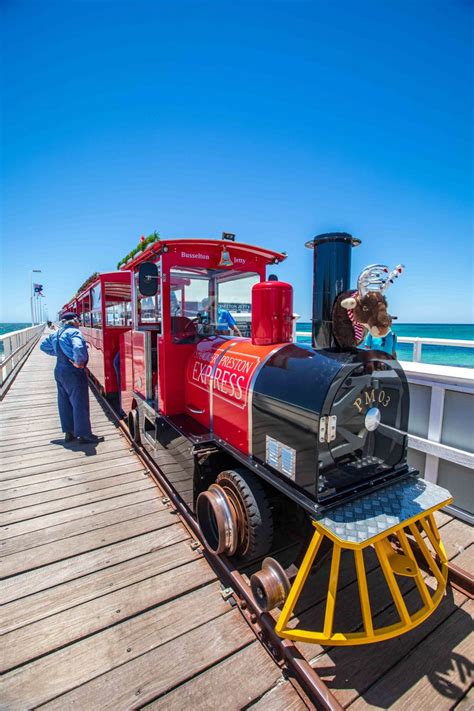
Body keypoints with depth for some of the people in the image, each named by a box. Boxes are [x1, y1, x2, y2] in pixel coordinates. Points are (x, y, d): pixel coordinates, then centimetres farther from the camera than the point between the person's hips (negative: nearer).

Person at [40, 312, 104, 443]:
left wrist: (58, 353, 15)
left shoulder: (55, 334, 12)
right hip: (73, 372, -9)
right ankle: (84, 434, 2)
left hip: (59, 371, 9)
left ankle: (69, 432, 22)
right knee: (80, 403, -2)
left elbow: (43, 346, 24)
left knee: (64, 402, 14)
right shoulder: (74, 332, -15)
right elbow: (78, 348, -33)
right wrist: (78, 362, -19)